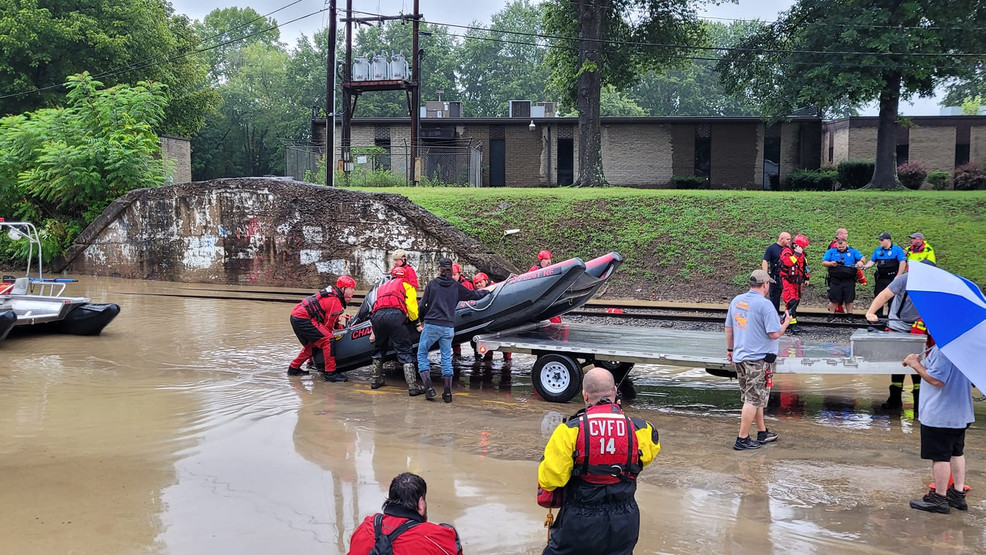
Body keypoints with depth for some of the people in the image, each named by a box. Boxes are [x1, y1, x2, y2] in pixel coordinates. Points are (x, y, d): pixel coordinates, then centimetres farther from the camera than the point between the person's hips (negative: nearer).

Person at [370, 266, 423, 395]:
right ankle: (412, 386, -10)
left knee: (379, 350, 25)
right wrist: (415, 321, 27)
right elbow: (412, 307, 11)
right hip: (395, 315, -4)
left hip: (377, 316, 5)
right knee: (405, 352, -4)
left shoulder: (382, 287, 37)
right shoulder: (405, 285, 23)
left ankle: (375, 380, 31)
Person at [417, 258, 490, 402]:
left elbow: (423, 305, 1)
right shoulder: (456, 286, 6)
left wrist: (421, 321, 16)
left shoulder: (432, 284, 2)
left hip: (431, 325, -2)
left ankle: (428, 387, -4)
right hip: (448, 327, 2)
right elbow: (474, 295, 16)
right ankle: (447, 393, 8)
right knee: (446, 358, 11)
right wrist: (487, 291, 36)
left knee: (421, 354, 10)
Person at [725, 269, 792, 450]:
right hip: (759, 359, -8)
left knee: (755, 397, 20)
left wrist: (730, 349, 25)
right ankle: (742, 439, 2)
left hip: (739, 357, 8)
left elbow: (728, 328, 14)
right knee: (753, 400, 0)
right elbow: (775, 333, -17)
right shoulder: (765, 304, -16)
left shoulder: (736, 300, 7)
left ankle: (762, 432, 31)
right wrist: (786, 323, 2)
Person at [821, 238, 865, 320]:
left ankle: (849, 315, 17)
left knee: (849, 299, 5)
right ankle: (831, 315, 13)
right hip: (835, 280, -1)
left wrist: (861, 262, -19)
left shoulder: (853, 251, 10)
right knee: (834, 298, 1)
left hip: (849, 280, 1)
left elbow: (862, 258, 4)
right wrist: (830, 264, -19)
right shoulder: (831, 252, 6)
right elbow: (823, 262, 1)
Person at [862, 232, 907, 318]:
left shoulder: (897, 250, -5)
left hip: (892, 279, -5)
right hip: (881, 279, 5)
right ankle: (878, 317, 16)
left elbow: (903, 263, -10)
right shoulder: (878, 250, 12)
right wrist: (866, 266, -4)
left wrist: (898, 277, -14)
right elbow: (872, 261, 18)